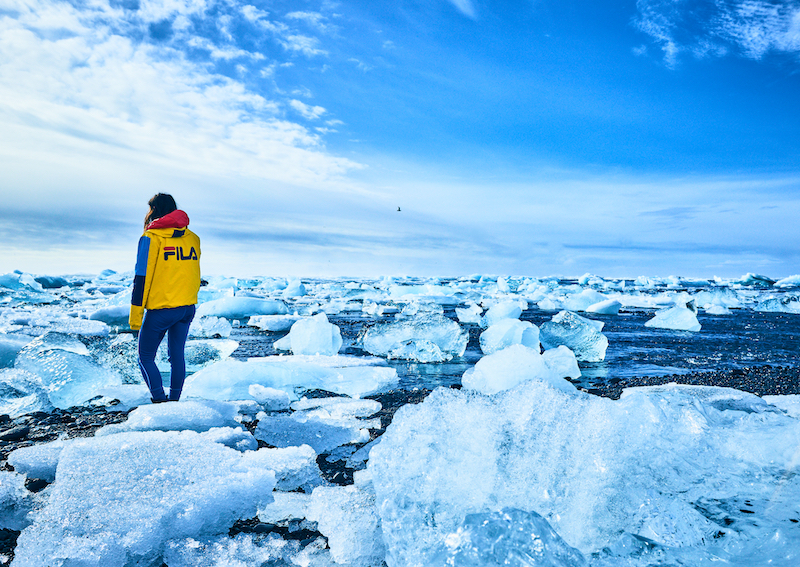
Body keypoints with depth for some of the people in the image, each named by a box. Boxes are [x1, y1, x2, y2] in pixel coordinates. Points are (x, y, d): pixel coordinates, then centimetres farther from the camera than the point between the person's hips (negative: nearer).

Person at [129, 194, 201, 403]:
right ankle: (174, 400, 23)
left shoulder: (151, 238, -9)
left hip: (160, 309, -5)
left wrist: (135, 313, -9)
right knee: (177, 355, 16)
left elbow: (142, 277, -12)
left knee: (146, 357, 8)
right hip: (188, 307, 5)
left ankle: (160, 401, 0)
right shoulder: (192, 238, 7)